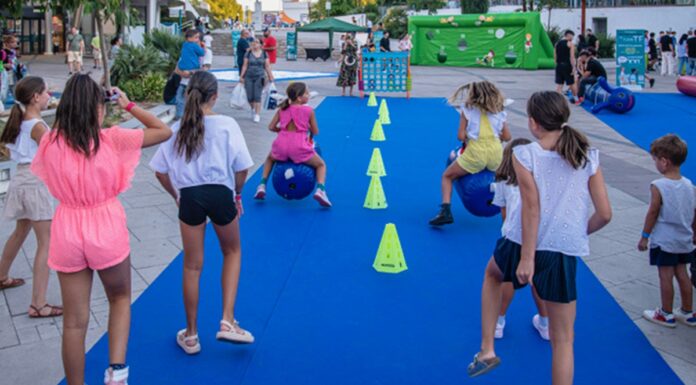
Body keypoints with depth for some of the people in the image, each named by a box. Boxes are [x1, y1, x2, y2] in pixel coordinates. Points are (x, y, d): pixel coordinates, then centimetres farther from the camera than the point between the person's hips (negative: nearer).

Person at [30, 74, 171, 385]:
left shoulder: (50, 142, -4)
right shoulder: (111, 139, -11)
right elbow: (164, 131, -2)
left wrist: (69, 112, 17)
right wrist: (128, 105, 4)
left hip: (67, 232, 2)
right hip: (107, 230, -2)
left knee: (74, 321, 12)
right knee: (120, 298, 23)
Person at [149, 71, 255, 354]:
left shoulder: (177, 128, 4)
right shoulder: (227, 125, -4)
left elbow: (161, 172, 5)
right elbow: (242, 168, -4)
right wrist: (236, 194, 12)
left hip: (189, 196, 2)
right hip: (220, 193, -2)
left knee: (192, 266, 13)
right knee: (232, 251, 23)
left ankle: (191, 335, 25)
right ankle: (227, 321, 13)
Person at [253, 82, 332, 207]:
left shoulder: (283, 109, 10)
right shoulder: (309, 111, 1)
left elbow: (271, 127, 9)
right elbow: (315, 132, 5)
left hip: (281, 146, 3)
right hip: (299, 148, -3)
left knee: (270, 159, 38)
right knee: (321, 164, 20)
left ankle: (262, 185, 21)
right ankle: (320, 189, -6)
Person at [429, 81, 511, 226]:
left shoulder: (467, 109, 7)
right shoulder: (500, 111, 14)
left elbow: (461, 136, 0)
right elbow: (507, 137, 14)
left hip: (475, 152, -3)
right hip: (496, 153, 3)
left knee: (447, 176, 20)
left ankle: (445, 211, 4)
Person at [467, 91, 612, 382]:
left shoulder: (524, 154, -7)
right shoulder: (589, 157, 2)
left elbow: (532, 208, -15)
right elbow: (604, 215, 1)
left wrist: (527, 257, -15)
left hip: (524, 245, -1)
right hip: (565, 254, 2)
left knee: (492, 274, 34)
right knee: (563, 340, 11)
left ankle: (486, 350, 32)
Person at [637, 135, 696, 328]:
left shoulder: (658, 186, -19)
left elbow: (652, 214, -14)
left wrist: (644, 236, -4)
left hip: (664, 241, -6)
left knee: (665, 276, 4)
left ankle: (666, 315, 16)